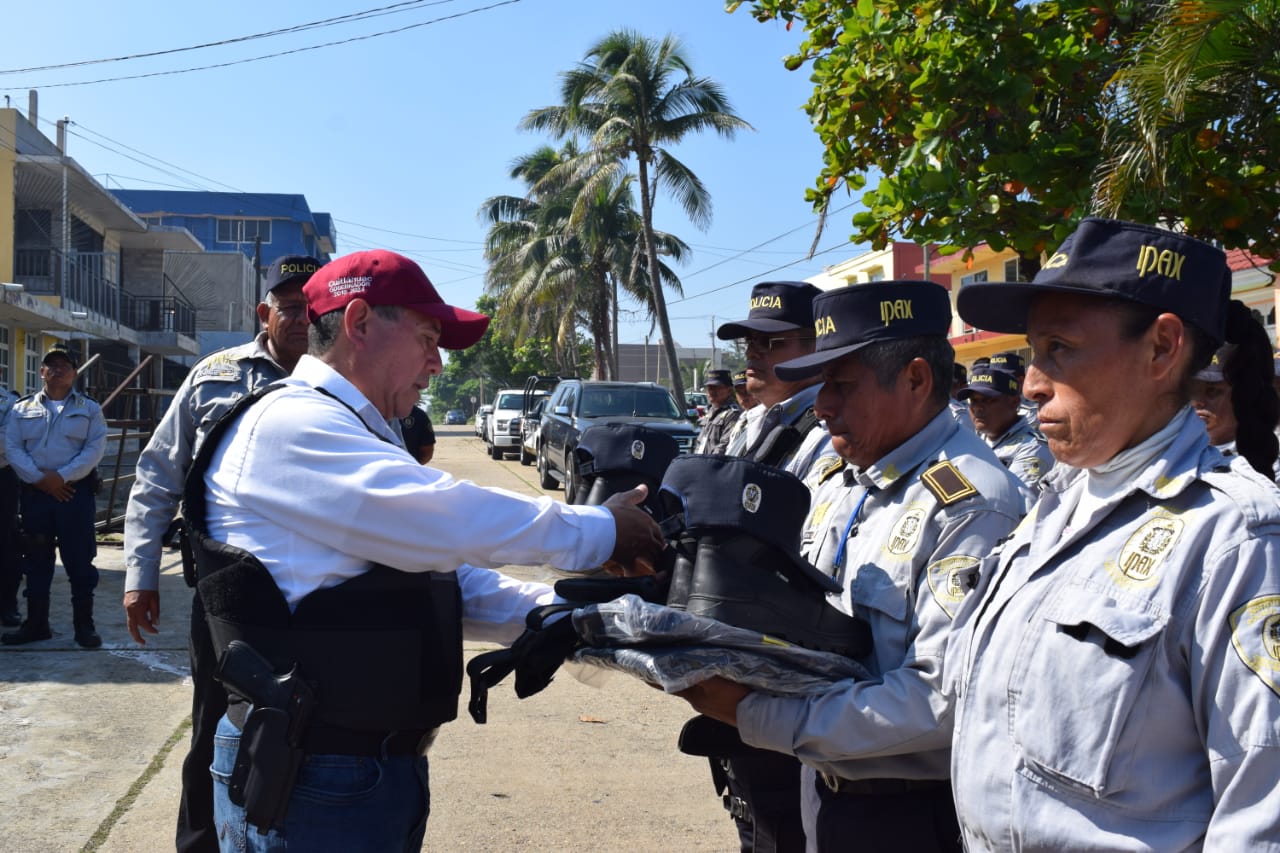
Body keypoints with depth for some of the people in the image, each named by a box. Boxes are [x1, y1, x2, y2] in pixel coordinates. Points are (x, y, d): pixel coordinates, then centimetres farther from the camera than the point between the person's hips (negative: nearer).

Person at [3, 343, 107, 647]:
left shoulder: (89, 409, 7)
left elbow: (95, 449, -4)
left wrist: (61, 476, -15)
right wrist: (40, 479, -11)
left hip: (76, 492, -2)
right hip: (34, 493, 2)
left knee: (80, 561, -1)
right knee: (36, 561, 8)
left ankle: (84, 625, 5)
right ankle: (36, 624, 18)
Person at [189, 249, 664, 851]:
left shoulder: (356, 438, 18)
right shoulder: (289, 424, -16)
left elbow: (440, 580, 16)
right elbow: (442, 519, -25)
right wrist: (598, 530, -13)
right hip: (312, 782, -9)